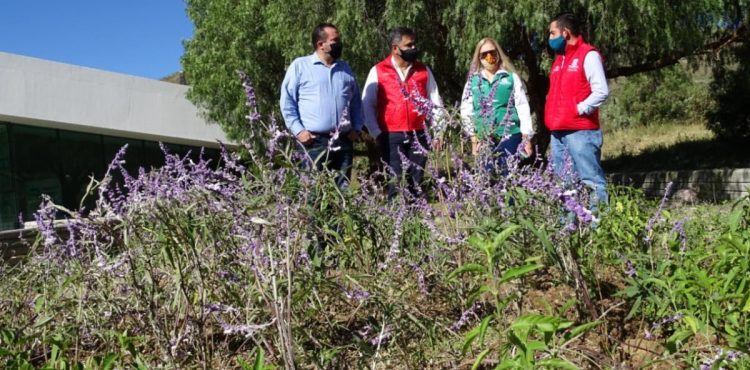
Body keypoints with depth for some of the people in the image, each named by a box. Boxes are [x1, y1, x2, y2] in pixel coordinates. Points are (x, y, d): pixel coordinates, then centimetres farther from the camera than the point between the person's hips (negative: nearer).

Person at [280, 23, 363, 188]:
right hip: (314, 141, -4)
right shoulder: (300, 65, 0)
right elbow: (287, 101, -2)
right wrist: (297, 130, -9)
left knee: (343, 188, 9)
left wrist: (356, 128, 9)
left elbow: (356, 101, 21)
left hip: (343, 141, 5)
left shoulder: (345, 68, 15)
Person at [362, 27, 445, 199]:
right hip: (391, 137, -2)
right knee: (396, 184, -2)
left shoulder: (424, 71, 9)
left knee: (416, 184, 7)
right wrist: (376, 133, -3)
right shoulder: (378, 71, 1)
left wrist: (437, 132, 4)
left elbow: (436, 103, 11)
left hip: (419, 136, 2)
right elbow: (367, 105, 2)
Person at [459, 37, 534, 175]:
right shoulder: (472, 81, 9)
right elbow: (466, 111, 8)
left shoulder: (511, 77, 5)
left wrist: (526, 138, -2)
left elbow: (523, 107, 2)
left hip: (510, 136, -2)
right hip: (484, 140, 2)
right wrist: (474, 139, 3)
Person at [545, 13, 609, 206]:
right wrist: (551, 116, 12)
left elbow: (601, 91, -12)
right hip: (558, 132, 8)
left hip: (580, 131, -8)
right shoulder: (559, 58, 20)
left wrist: (578, 109, -14)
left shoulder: (588, 55, -5)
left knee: (591, 180, -7)